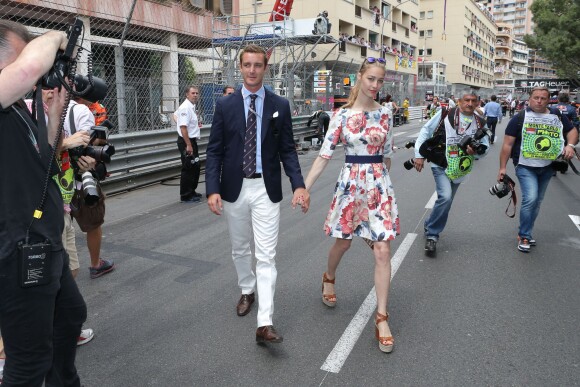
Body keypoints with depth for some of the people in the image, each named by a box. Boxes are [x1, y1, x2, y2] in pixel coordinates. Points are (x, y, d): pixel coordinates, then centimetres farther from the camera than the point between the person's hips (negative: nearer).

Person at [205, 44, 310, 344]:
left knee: (266, 255, -5)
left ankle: (265, 324, -2)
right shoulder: (225, 105, 2)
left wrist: (298, 184, -13)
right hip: (234, 187, 2)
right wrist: (212, 189, -11)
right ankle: (247, 291, 44)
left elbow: (287, 150, 1)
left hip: (266, 189, -1)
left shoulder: (280, 106, 1)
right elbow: (214, 151, 0)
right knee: (240, 248, 18)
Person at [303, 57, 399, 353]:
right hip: (350, 184, -1)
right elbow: (324, 154, -5)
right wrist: (304, 188, -10)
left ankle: (382, 317, 5)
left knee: (382, 252, -5)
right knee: (342, 243, 16)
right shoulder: (342, 115, -3)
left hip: (379, 186, 1)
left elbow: (386, 154, 11)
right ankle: (329, 279, 49)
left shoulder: (384, 114, 2)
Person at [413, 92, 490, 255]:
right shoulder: (446, 114, -8)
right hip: (440, 165, -5)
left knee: (446, 201, 13)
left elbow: (485, 148, 9)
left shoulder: (480, 124, 4)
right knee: (445, 197, -23)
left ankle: (430, 227, 37)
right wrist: (419, 155, -7)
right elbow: (426, 131, -3)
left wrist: (476, 151, -15)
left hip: (458, 170, 5)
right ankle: (432, 234, -8)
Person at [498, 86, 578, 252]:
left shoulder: (558, 116, 3)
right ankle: (524, 236, -4)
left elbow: (572, 130, 15)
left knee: (537, 201, 12)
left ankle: (526, 232, 28)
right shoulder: (520, 118, -8)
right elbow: (507, 144, -7)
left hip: (547, 167, 5)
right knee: (530, 199, -19)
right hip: (525, 167, -4)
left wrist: (570, 145, -7)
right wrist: (502, 167, -10)